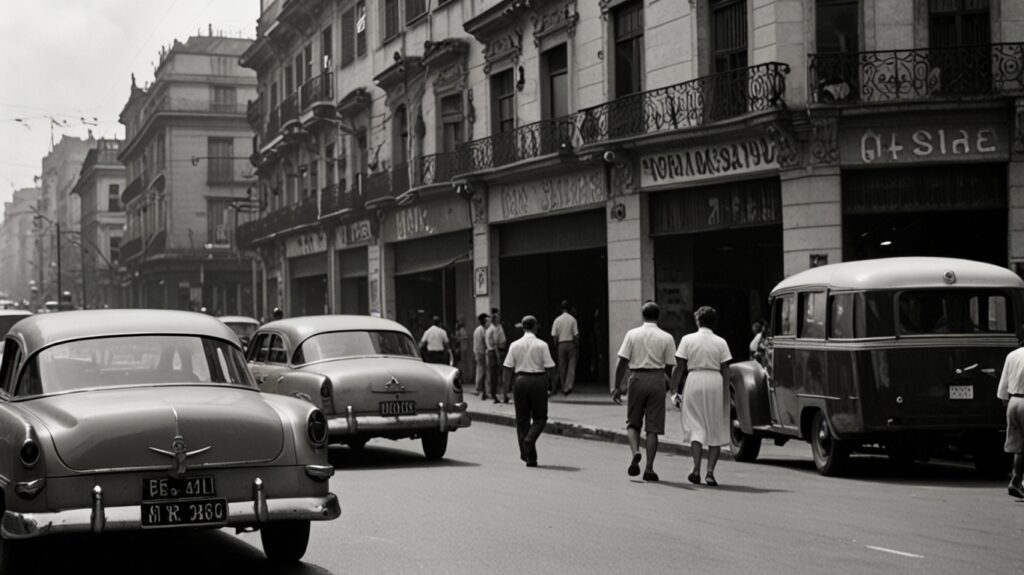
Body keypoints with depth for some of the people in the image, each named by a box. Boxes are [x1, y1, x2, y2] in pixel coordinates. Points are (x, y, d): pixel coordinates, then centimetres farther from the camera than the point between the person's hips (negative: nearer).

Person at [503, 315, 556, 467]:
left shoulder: (515, 345, 1)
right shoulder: (542, 345, -5)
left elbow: (508, 369, 0)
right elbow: (550, 368, -7)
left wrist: (506, 388, 6)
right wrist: (551, 384, 8)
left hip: (520, 380, 2)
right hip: (538, 380, -2)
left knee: (522, 418, 10)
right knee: (539, 417, 10)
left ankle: (527, 455, 9)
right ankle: (530, 439, -17)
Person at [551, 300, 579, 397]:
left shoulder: (557, 320, -1)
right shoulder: (572, 319, -5)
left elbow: (554, 335, -2)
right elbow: (576, 335, -6)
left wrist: (555, 345, 11)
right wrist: (577, 347, 3)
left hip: (561, 344, 2)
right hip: (571, 344, -2)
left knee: (562, 368, 9)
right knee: (571, 366, -1)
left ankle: (564, 389, 14)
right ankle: (569, 386, -19)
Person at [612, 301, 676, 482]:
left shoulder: (632, 334, 1)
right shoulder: (666, 338, 1)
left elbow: (622, 362, -3)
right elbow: (669, 367, 2)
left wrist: (618, 387, 2)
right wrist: (670, 384, 20)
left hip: (637, 379, 0)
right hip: (657, 380, 0)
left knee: (633, 423, 14)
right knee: (653, 427, 4)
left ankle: (635, 452, -13)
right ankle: (649, 468, 3)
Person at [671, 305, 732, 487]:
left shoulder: (687, 339, 2)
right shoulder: (721, 342, 3)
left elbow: (679, 367, 0)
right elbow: (725, 371, 1)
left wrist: (677, 390, 6)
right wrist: (726, 395, 4)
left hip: (693, 380, 0)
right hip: (715, 383, 0)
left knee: (695, 427, 6)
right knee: (716, 429, 8)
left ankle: (696, 469, -9)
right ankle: (710, 472, 2)